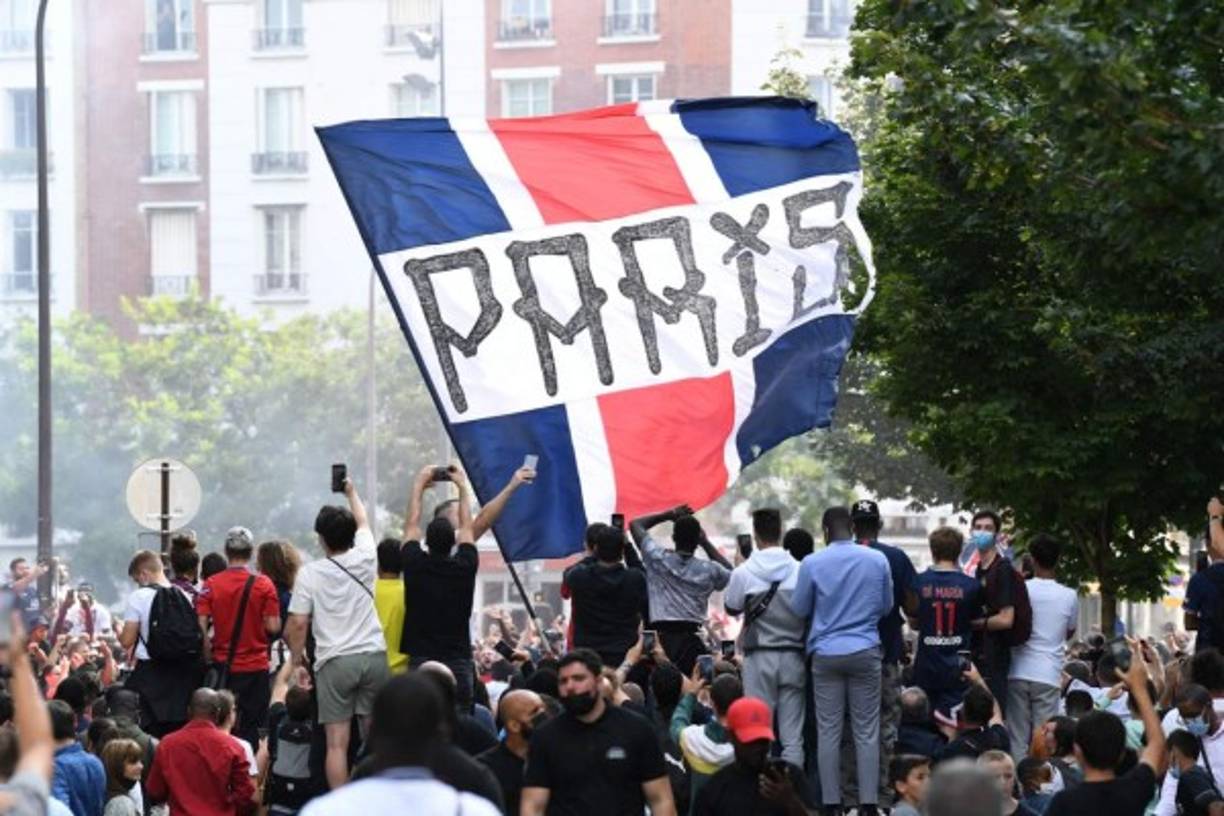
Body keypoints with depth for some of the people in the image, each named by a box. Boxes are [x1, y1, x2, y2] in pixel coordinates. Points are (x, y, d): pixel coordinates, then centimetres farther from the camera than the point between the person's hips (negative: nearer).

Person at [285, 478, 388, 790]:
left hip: (335, 661, -3)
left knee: (337, 743, -4)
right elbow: (363, 522, 26)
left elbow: (297, 623, -8)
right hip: (374, 656, 3)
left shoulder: (310, 573, -5)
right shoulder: (364, 559, 4)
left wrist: (297, 656, 10)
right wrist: (351, 491, 43)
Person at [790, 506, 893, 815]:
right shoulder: (877, 560, -1)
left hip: (826, 653, -1)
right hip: (865, 652, 1)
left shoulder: (812, 563, -5)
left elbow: (799, 609, 4)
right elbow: (886, 606, 10)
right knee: (867, 732, 4)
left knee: (828, 731, 4)